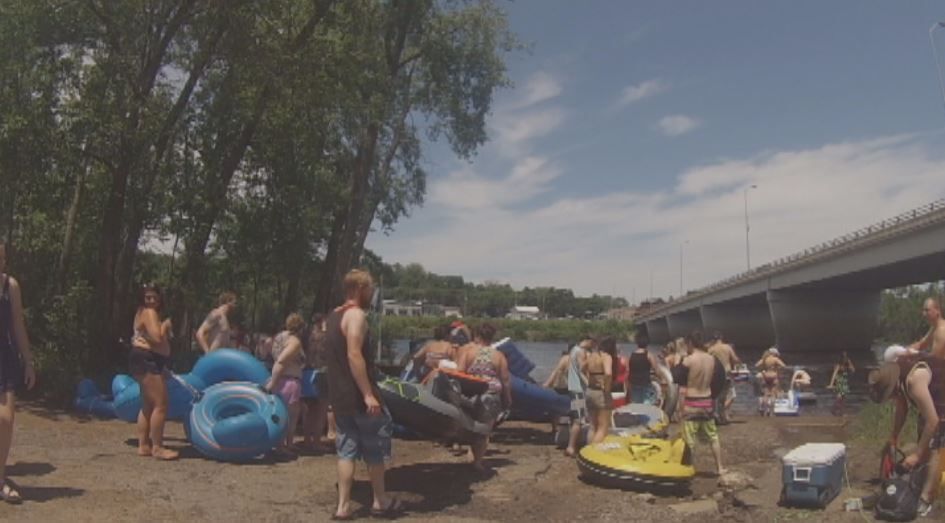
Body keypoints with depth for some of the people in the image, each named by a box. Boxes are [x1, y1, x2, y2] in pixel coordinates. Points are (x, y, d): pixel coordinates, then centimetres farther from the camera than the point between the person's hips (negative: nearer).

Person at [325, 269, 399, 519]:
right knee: (375, 449, 6)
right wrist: (368, 394, -26)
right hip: (358, 396, -8)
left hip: (339, 396, 8)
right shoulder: (356, 315, -15)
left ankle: (343, 506, 9)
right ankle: (380, 501, 18)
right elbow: (354, 355, -25)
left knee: (347, 451, 10)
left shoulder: (333, 316, 14)